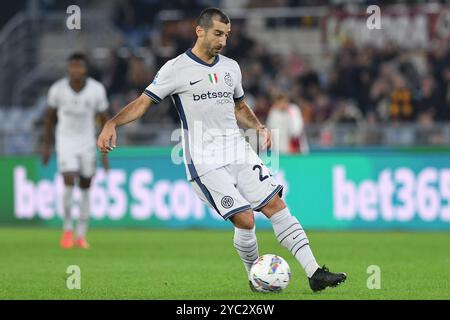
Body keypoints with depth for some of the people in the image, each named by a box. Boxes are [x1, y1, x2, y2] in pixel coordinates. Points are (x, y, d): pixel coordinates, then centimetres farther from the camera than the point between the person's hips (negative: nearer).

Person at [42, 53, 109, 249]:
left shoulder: (97, 90, -11)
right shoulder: (57, 89, -11)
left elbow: (104, 120, -2)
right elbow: (50, 116, 4)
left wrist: (105, 152, -4)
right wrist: (47, 146, 8)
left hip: (87, 142, 1)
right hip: (65, 140, -1)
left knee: (85, 187, 3)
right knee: (69, 183, -15)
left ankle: (81, 235, 11)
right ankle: (67, 229, 1)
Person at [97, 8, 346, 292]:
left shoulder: (231, 67, 13)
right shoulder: (176, 69, -4)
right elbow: (144, 102, -3)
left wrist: (259, 127, 8)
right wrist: (112, 124, -18)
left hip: (239, 152, 6)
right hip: (205, 162, -6)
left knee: (276, 205, -4)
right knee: (245, 219, -16)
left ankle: (314, 273, -2)